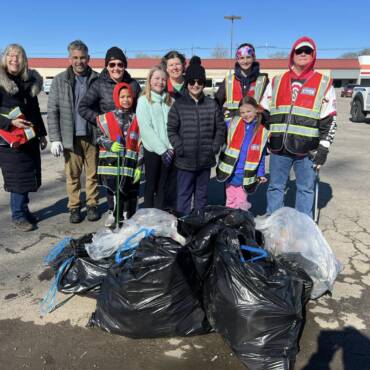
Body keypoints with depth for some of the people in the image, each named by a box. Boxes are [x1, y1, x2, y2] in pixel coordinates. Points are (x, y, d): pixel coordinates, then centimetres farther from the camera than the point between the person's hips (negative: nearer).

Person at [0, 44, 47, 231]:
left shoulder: (30, 81, 12)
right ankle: (18, 216, 9)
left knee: (29, 175, 10)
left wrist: (41, 134, 18)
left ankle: (23, 210, 25)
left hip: (30, 138, 6)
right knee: (18, 177, -4)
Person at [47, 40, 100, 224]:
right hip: (71, 137, 0)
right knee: (72, 175, 8)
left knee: (92, 174, 9)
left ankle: (92, 205, 22)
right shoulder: (60, 80, 2)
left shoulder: (97, 79, 2)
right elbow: (52, 110, 0)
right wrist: (55, 138, -7)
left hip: (93, 136, 0)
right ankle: (74, 207, 20)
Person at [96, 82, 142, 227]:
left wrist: (139, 166, 2)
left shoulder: (136, 120, 9)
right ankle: (114, 214, 19)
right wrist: (110, 145, -13)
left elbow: (140, 145, 7)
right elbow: (99, 137, 7)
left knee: (130, 192, 6)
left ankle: (128, 218, 23)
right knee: (113, 190, -2)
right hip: (110, 163, -1)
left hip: (130, 163, 1)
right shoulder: (106, 118, 5)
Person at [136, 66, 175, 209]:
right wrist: (162, 150, -14)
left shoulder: (168, 100, 11)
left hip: (168, 151, 4)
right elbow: (145, 129, -10)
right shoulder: (144, 100, -2)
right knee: (151, 186, 6)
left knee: (165, 187, 9)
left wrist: (171, 148, -8)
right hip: (152, 151, -4)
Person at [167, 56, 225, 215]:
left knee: (202, 194, 15)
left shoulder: (212, 105, 5)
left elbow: (220, 128, 8)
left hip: (206, 160, 2)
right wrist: (180, 149, -12)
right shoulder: (178, 105, -1)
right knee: (184, 195, 5)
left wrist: (215, 147, -2)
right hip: (185, 161, -2)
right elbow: (171, 130, -2)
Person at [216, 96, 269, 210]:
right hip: (230, 173, 0)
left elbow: (261, 155, 6)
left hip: (246, 176, 0)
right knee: (230, 202, 15)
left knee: (241, 204, 7)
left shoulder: (262, 131, 0)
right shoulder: (233, 123, -5)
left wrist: (261, 174, 6)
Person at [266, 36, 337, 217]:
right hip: (279, 147, 3)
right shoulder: (277, 81, 11)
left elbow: (329, 120, 0)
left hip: (307, 149, -2)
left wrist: (323, 148, -6)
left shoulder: (324, 83, 3)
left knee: (305, 189, 9)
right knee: (275, 187, 11)